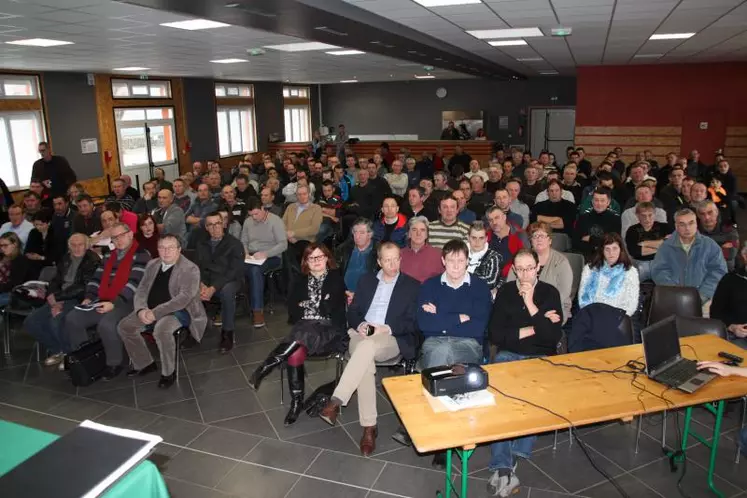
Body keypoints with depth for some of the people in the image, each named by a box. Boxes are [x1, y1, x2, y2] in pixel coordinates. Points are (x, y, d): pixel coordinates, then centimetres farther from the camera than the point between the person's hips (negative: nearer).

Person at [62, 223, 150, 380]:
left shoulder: (141, 255, -7)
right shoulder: (109, 256, 21)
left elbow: (134, 283, -18)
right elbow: (97, 279, 18)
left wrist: (114, 303, -25)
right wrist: (89, 297, 0)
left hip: (125, 303, -8)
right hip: (102, 302, 8)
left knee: (106, 325, -33)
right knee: (72, 319, -5)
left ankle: (114, 364, -11)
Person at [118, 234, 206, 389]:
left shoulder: (190, 269, -12)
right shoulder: (152, 264, 10)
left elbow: (184, 298, -22)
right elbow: (141, 290, 8)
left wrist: (156, 312, -28)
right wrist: (142, 309, -14)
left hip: (179, 311, -7)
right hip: (151, 310, 7)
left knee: (161, 329, -35)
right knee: (124, 326, -8)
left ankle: (168, 372, -13)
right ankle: (144, 364, 12)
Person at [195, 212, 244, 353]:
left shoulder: (235, 244, -6)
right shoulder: (202, 244, 11)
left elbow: (234, 272, -14)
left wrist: (213, 288, -25)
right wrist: (202, 284, -16)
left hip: (228, 280, -4)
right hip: (206, 280, 4)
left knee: (227, 292, -38)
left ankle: (227, 333, -21)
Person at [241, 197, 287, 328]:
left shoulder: (275, 220, -8)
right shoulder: (248, 221, 10)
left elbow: (283, 244, -14)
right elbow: (243, 242, 16)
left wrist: (265, 254, -25)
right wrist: (245, 253, -7)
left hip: (271, 257, -4)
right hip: (252, 257, 5)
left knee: (255, 270, -37)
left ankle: (258, 310, -31)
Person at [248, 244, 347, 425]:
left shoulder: (336, 279, 6)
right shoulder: (301, 283, 19)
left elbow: (331, 310, -5)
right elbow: (293, 311, 11)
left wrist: (307, 305, 6)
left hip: (330, 331, -3)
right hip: (304, 329, 3)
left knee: (303, 333, -37)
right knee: (295, 353, -30)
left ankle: (264, 368, -34)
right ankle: (296, 401, -19)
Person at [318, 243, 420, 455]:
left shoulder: (412, 285, 10)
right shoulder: (366, 280, 20)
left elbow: (412, 323, 2)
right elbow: (352, 311, 17)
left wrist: (386, 329, -13)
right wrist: (359, 325, -6)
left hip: (391, 339, -2)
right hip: (361, 334, 3)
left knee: (367, 346, -38)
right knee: (365, 363, -32)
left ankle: (336, 401, -37)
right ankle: (369, 426, -24)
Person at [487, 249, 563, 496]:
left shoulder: (549, 293, 5)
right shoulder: (505, 291, 8)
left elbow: (554, 337, -7)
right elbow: (495, 334, 0)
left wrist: (531, 305, -13)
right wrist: (531, 329, -7)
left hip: (540, 357, 0)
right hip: (508, 354, 1)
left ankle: (510, 459, -28)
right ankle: (503, 466, -33)